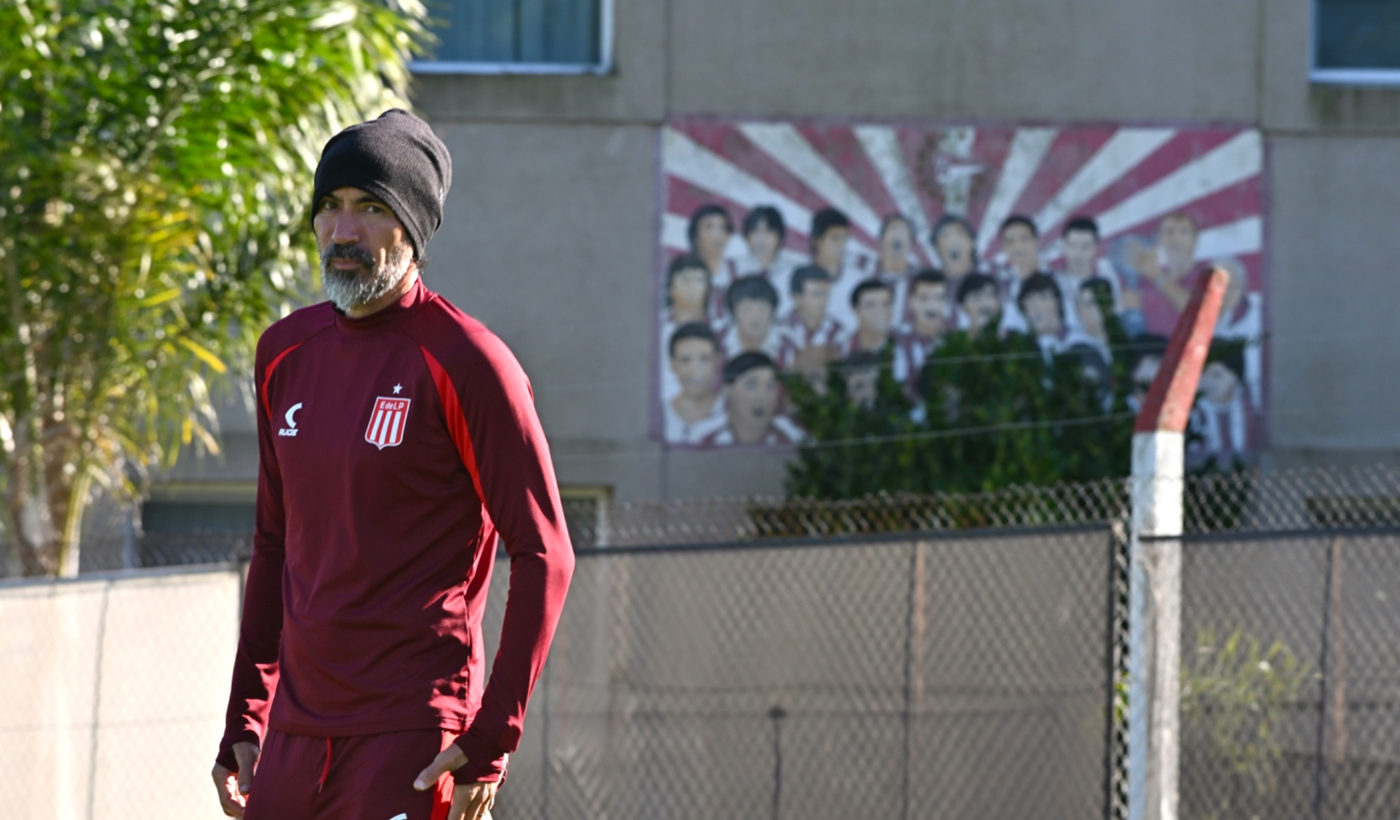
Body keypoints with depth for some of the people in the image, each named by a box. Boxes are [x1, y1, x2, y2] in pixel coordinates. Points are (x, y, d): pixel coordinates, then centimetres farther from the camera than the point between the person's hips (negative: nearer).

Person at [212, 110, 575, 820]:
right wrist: (244, 719, 15)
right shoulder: (286, 353, 12)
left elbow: (544, 556, -9)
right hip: (293, 733, 6)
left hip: (415, 738, -6)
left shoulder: (463, 361, -8)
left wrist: (490, 740, -14)